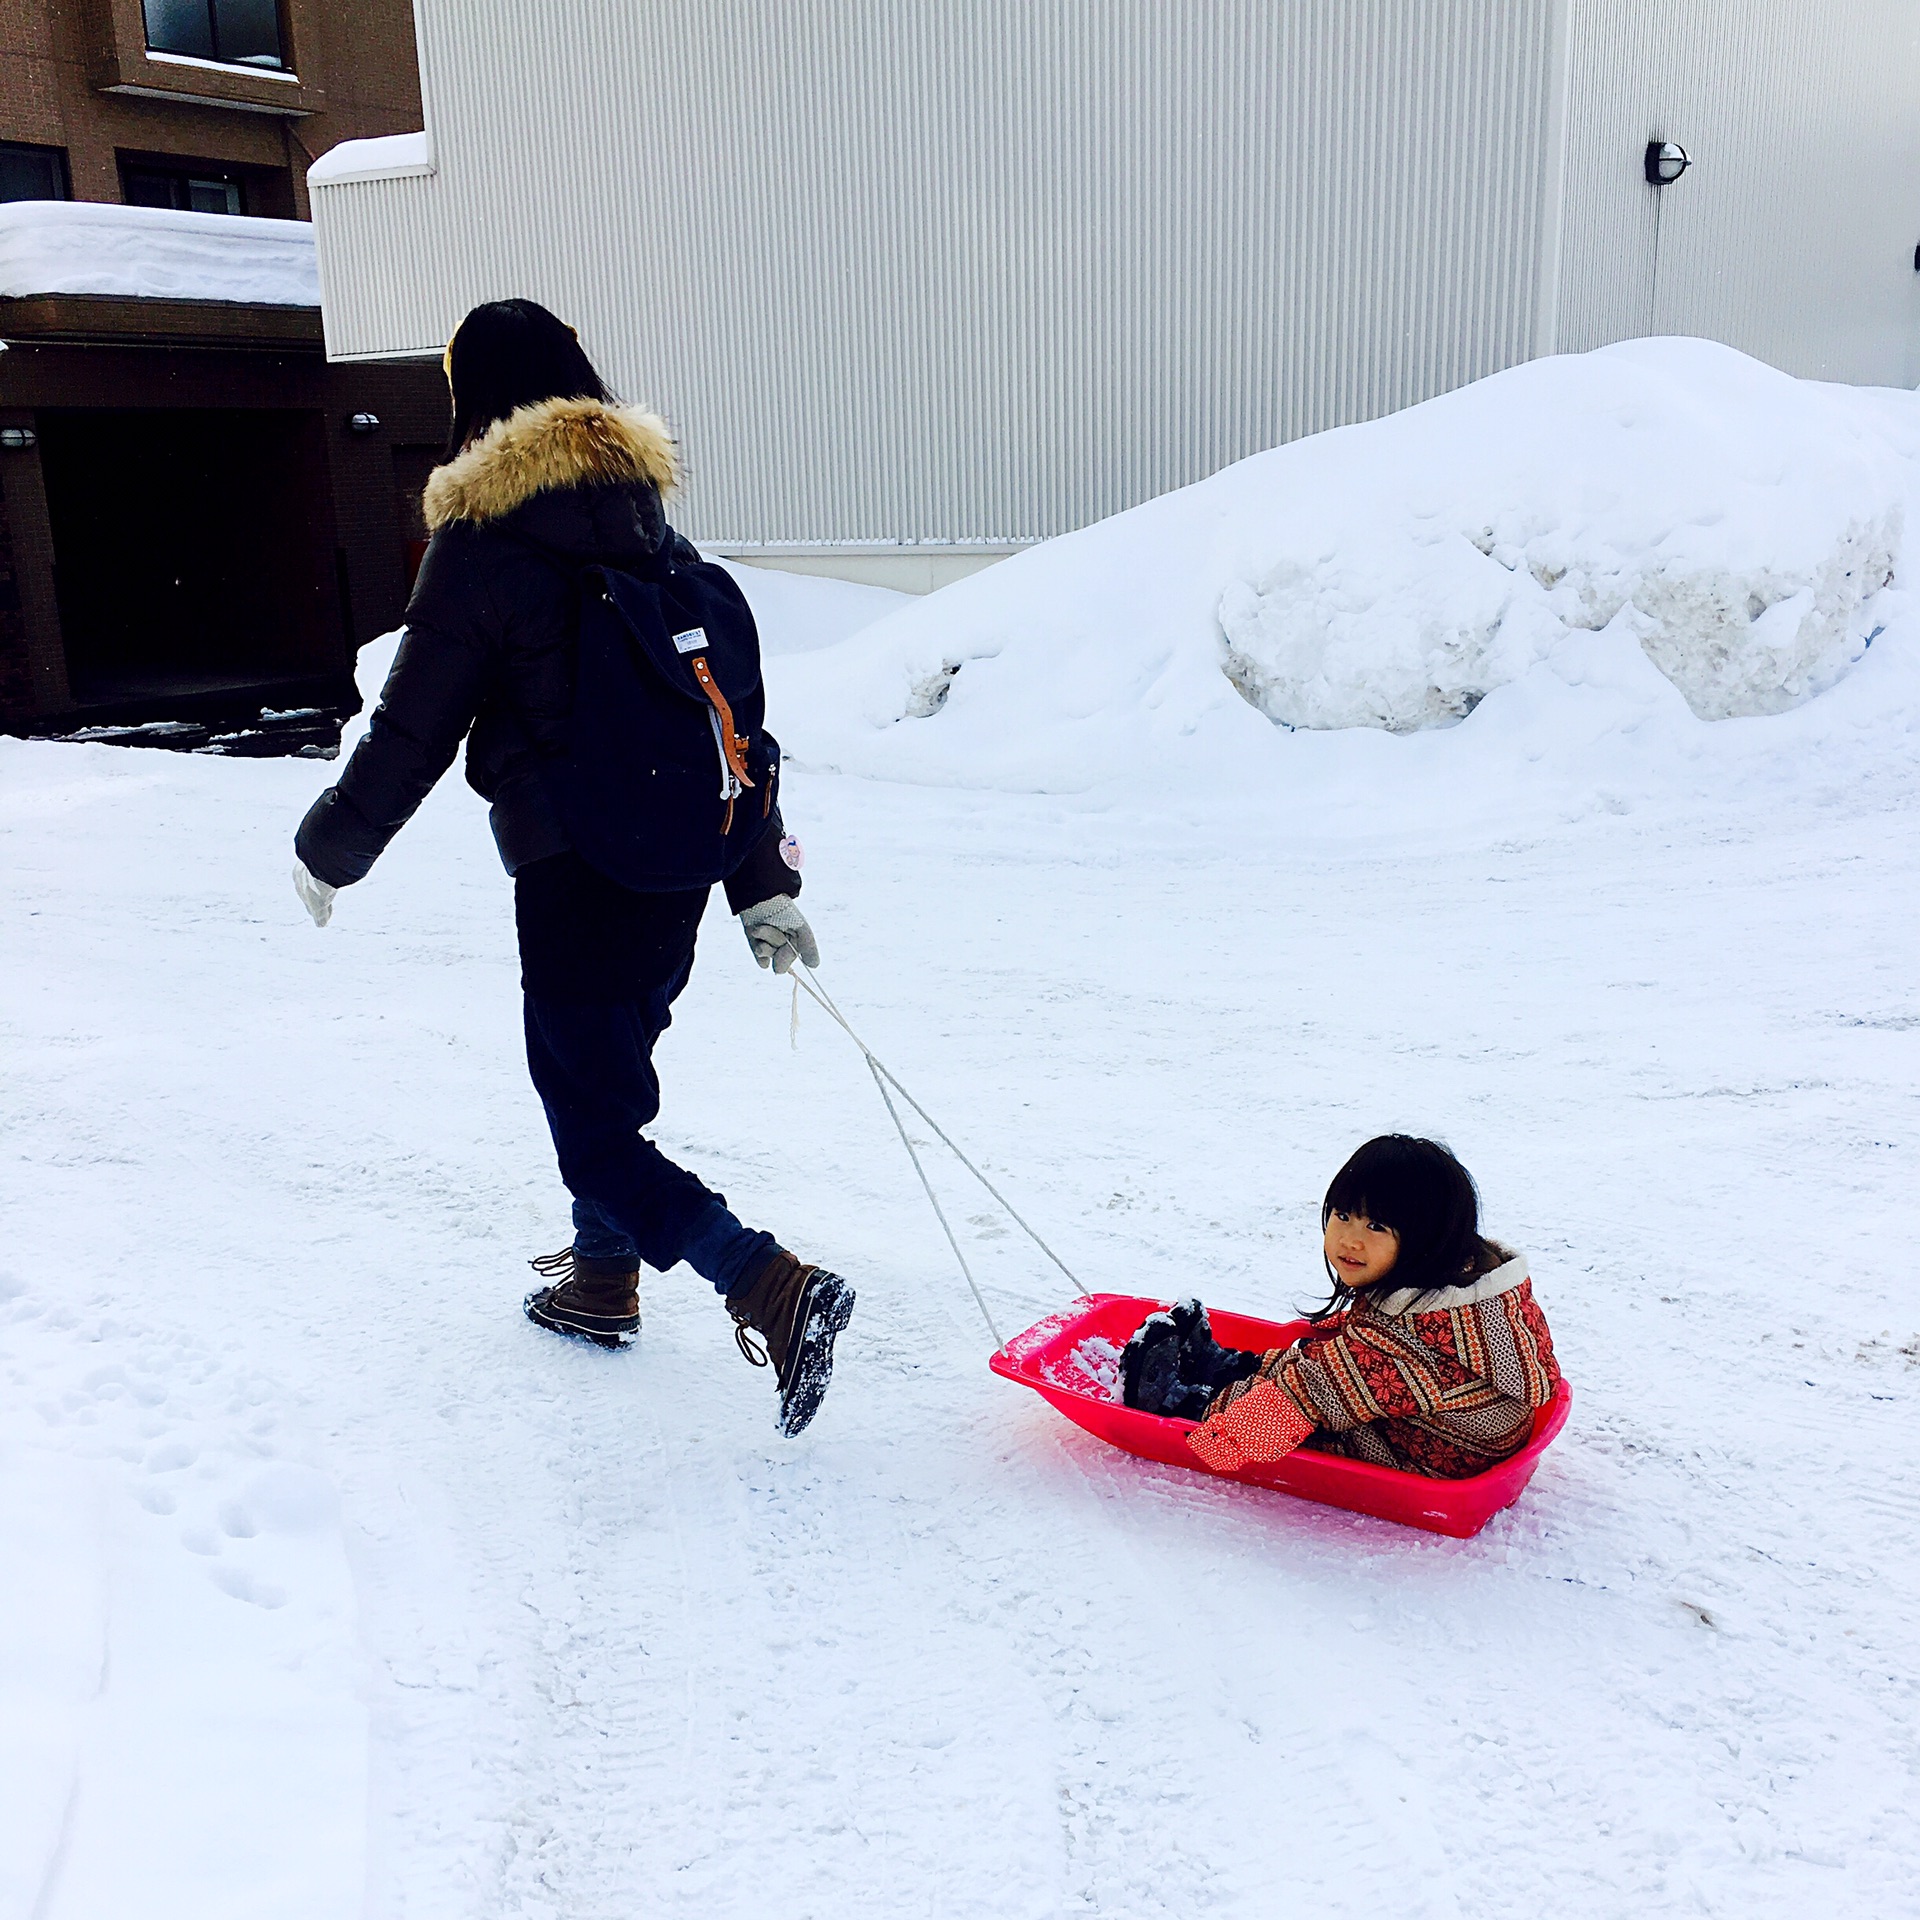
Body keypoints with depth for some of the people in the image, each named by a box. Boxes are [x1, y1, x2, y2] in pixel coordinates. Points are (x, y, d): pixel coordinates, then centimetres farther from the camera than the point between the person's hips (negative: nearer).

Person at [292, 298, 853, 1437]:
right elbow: (736, 713, 8)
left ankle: (775, 1289, -16)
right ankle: (603, 1279, 38)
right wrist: (763, 882, 12)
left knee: (595, 1124, -2)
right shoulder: (653, 530, 10)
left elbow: (413, 732, -7)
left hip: (575, 876, -7)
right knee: (594, 1070, 24)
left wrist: (329, 851, 9)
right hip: (682, 864, 8)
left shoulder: (484, 546, -10)